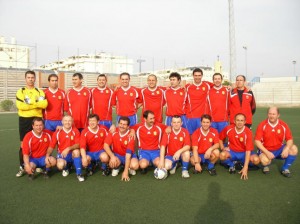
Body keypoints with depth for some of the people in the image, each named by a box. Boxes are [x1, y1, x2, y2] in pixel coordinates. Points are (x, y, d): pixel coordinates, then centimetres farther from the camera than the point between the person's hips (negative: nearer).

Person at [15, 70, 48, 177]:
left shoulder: (40, 92, 7)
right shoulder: (20, 91, 3)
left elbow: (44, 104, -10)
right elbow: (20, 106, -14)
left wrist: (30, 103, -16)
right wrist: (36, 104, -14)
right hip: (24, 120, -1)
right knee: (23, 144, 2)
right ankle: (22, 167, 12)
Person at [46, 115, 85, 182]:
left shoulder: (75, 131, -8)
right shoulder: (57, 132, -5)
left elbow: (78, 145, -18)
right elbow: (51, 146, -3)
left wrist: (68, 148, -33)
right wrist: (47, 156, -19)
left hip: (73, 154, 0)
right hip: (62, 154, 1)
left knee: (76, 151, -35)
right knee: (60, 165, -30)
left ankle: (79, 174, -21)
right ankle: (66, 168, 13)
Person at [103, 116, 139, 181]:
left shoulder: (130, 136, -23)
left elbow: (128, 153, -27)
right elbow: (106, 145, -17)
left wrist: (125, 172, -31)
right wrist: (112, 156, -35)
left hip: (128, 155, -1)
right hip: (116, 154, 1)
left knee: (135, 165, -32)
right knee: (112, 163, -33)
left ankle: (130, 168, 7)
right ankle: (117, 167, 6)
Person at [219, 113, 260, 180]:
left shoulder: (248, 132, -19)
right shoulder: (228, 129, -13)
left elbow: (248, 150, -23)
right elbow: (220, 138, 8)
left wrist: (245, 168, -29)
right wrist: (222, 148, -10)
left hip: (244, 153, 0)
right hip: (232, 152, 1)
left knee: (256, 159, -29)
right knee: (222, 155, -33)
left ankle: (241, 164, 3)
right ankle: (231, 165, 1)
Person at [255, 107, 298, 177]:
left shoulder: (283, 125, -8)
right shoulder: (262, 125, -15)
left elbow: (290, 139, -7)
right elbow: (257, 141, -17)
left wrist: (286, 149, -28)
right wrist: (267, 152, -26)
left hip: (279, 149, 4)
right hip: (266, 150, -3)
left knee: (294, 149, -20)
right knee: (264, 161, -34)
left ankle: (285, 169, 1)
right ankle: (266, 166, 8)